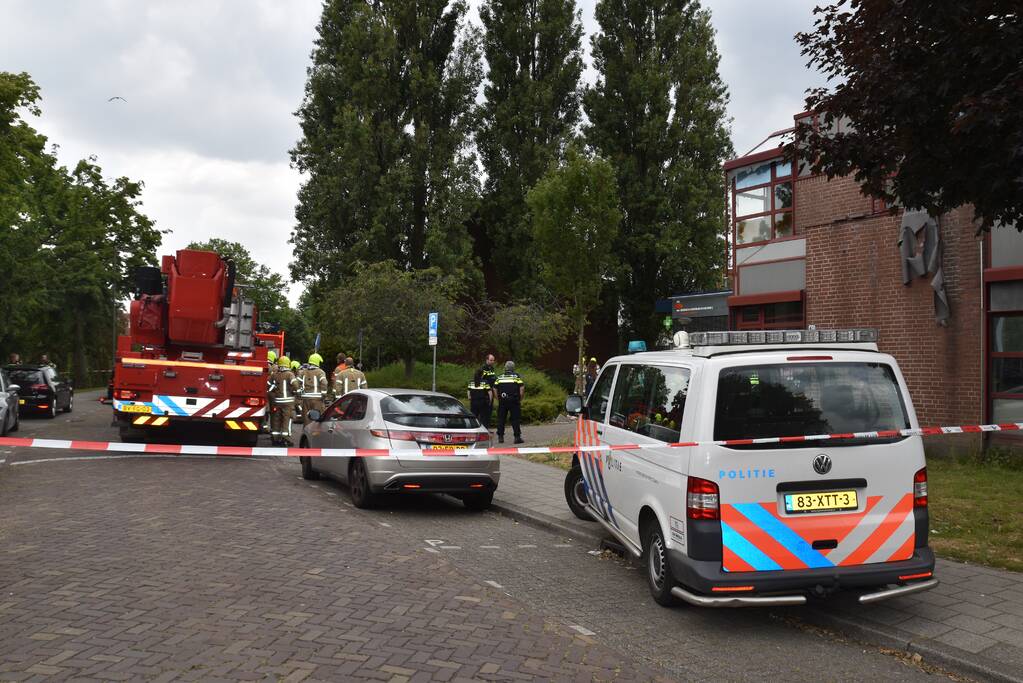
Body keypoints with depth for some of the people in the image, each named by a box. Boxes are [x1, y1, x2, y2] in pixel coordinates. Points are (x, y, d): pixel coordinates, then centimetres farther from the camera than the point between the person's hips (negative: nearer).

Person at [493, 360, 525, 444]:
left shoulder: (499, 378, 11)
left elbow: (495, 389, 7)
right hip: (514, 402, -2)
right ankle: (517, 437, 0)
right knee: (515, 419, 2)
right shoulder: (517, 376, 2)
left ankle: (500, 437, 11)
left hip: (502, 402, 2)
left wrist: (498, 400, 12)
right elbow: (522, 388, -7)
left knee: (501, 419, 10)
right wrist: (520, 400, 3)